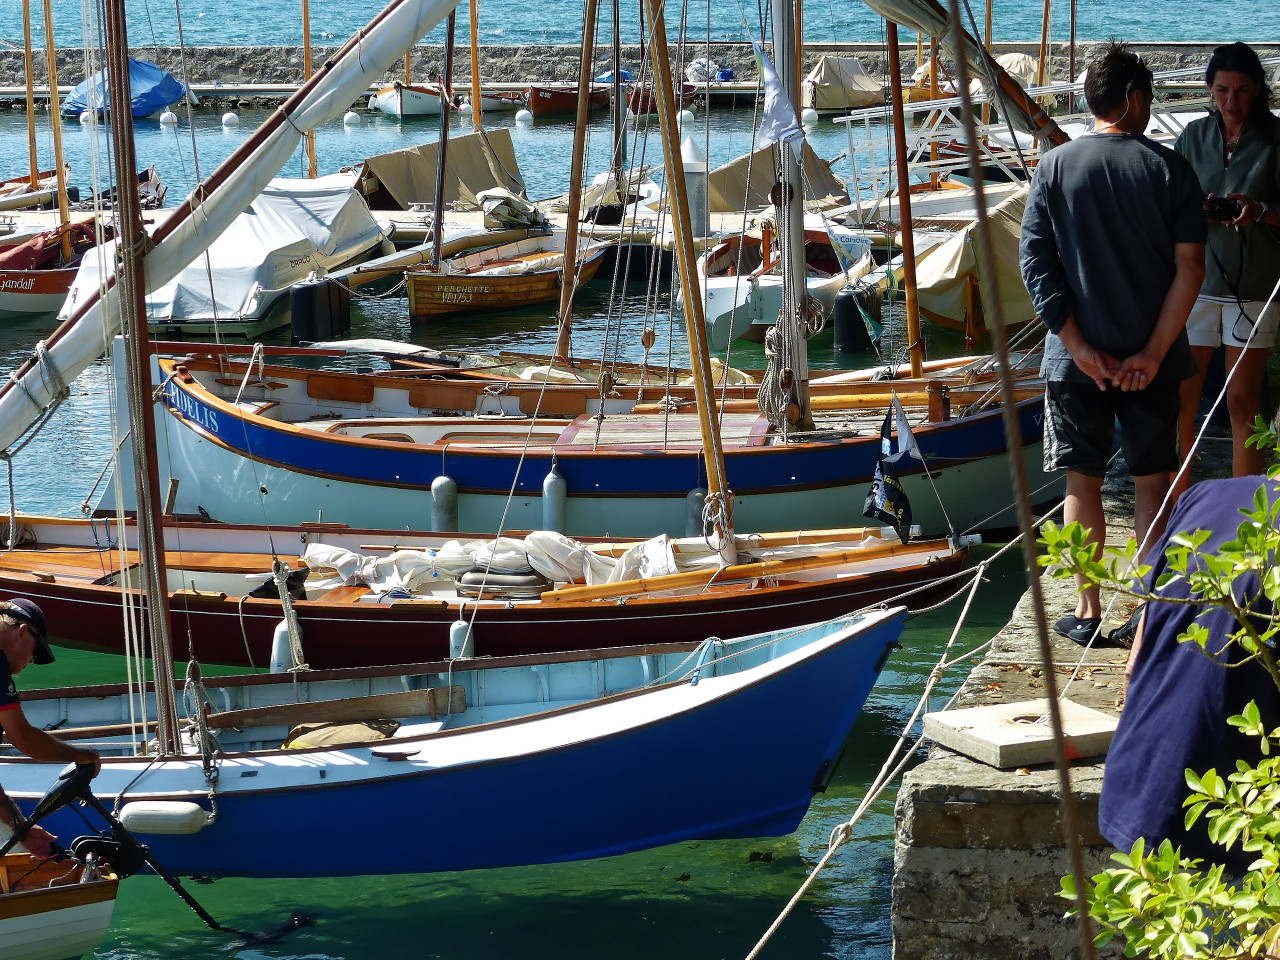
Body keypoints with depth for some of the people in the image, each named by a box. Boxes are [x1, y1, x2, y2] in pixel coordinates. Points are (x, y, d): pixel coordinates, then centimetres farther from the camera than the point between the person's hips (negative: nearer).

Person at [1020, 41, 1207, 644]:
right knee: (1153, 482, 9)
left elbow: (1035, 263, -7)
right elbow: (1189, 268, -9)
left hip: (1077, 361, 0)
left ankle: (1087, 611, 13)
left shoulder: (1055, 167, -2)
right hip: (1151, 359, 0)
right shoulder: (1169, 168, -4)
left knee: (1083, 482, 10)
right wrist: (1152, 353, -9)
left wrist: (1080, 346, -7)